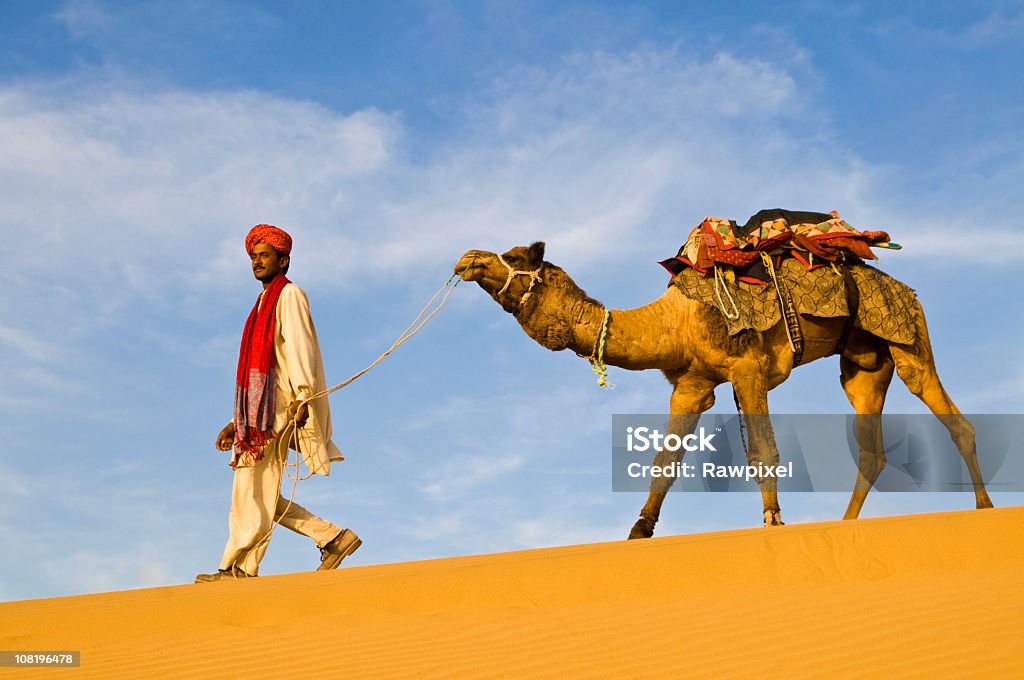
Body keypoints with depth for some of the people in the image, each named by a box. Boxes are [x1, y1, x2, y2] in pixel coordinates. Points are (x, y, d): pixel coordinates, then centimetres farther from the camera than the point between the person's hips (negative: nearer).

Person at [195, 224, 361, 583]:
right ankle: (334, 537, 5)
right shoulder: (264, 304, 28)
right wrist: (236, 422, 22)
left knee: (255, 491, -12)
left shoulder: (290, 295, 3)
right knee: (261, 496, 4)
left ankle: (237, 568, -12)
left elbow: (299, 346, -13)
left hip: (276, 406, -9)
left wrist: (302, 396, -26)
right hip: (256, 412, 9)